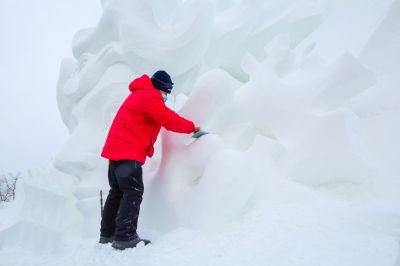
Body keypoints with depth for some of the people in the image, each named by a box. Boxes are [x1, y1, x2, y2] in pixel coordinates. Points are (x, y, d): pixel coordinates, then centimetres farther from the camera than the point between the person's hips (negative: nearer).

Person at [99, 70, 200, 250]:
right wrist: (192, 127, -2)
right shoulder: (150, 97, -11)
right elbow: (170, 120, -14)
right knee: (133, 192, -11)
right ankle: (125, 237, -13)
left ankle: (107, 233, 19)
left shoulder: (140, 95, 23)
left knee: (118, 191, 13)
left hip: (117, 149, 11)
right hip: (128, 152, -11)